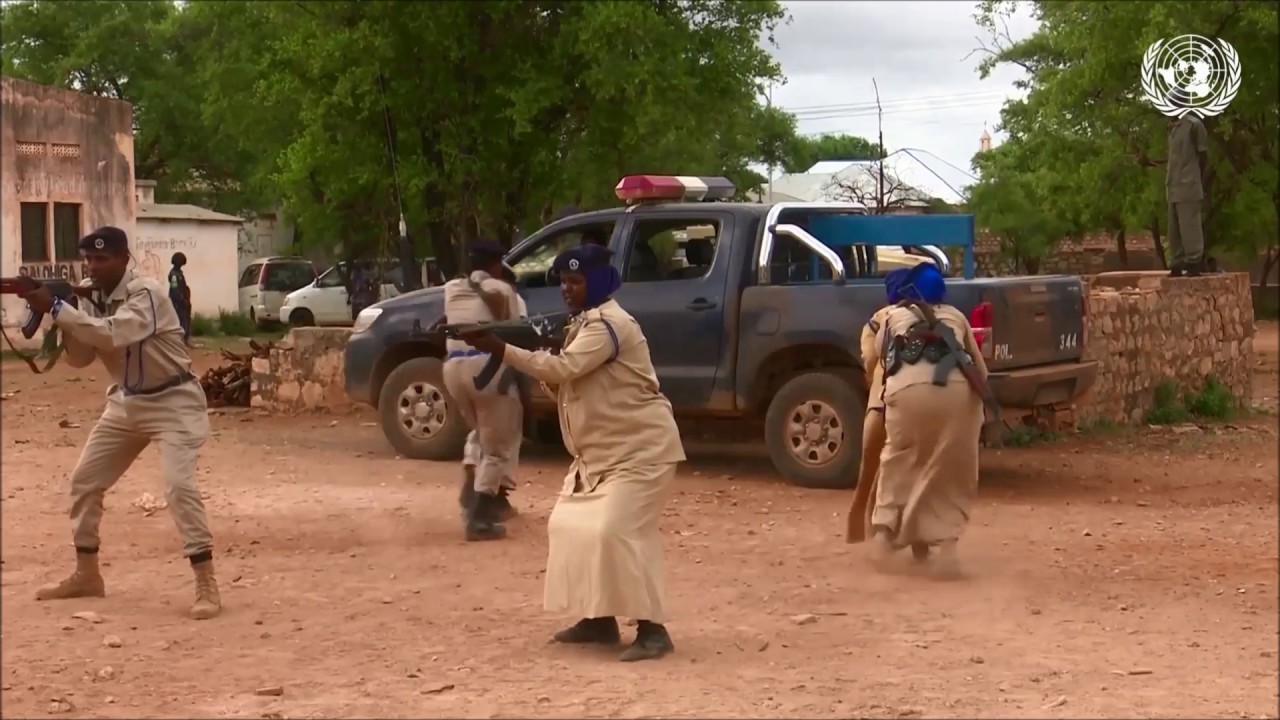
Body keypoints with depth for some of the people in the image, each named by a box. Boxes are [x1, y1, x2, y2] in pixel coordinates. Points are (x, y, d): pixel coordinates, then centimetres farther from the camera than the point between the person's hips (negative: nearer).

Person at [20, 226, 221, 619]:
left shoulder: (147, 293, -23)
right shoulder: (93, 298, 1)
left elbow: (112, 336, -39)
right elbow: (79, 358, 0)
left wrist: (56, 308, -36)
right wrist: (63, 318, -16)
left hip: (173, 402, -9)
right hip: (126, 402, 9)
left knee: (179, 486, -22)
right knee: (84, 481, 10)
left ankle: (207, 586, -18)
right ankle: (86, 575, 24)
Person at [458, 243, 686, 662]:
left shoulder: (608, 324, -18)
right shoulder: (584, 325, 14)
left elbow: (564, 368, -29)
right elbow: (564, 380, 13)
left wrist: (500, 350, -30)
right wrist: (537, 359, -6)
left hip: (640, 448, -11)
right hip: (601, 451, 11)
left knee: (617, 533, -21)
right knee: (571, 526, 11)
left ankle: (652, 629, -16)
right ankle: (600, 619, 18)